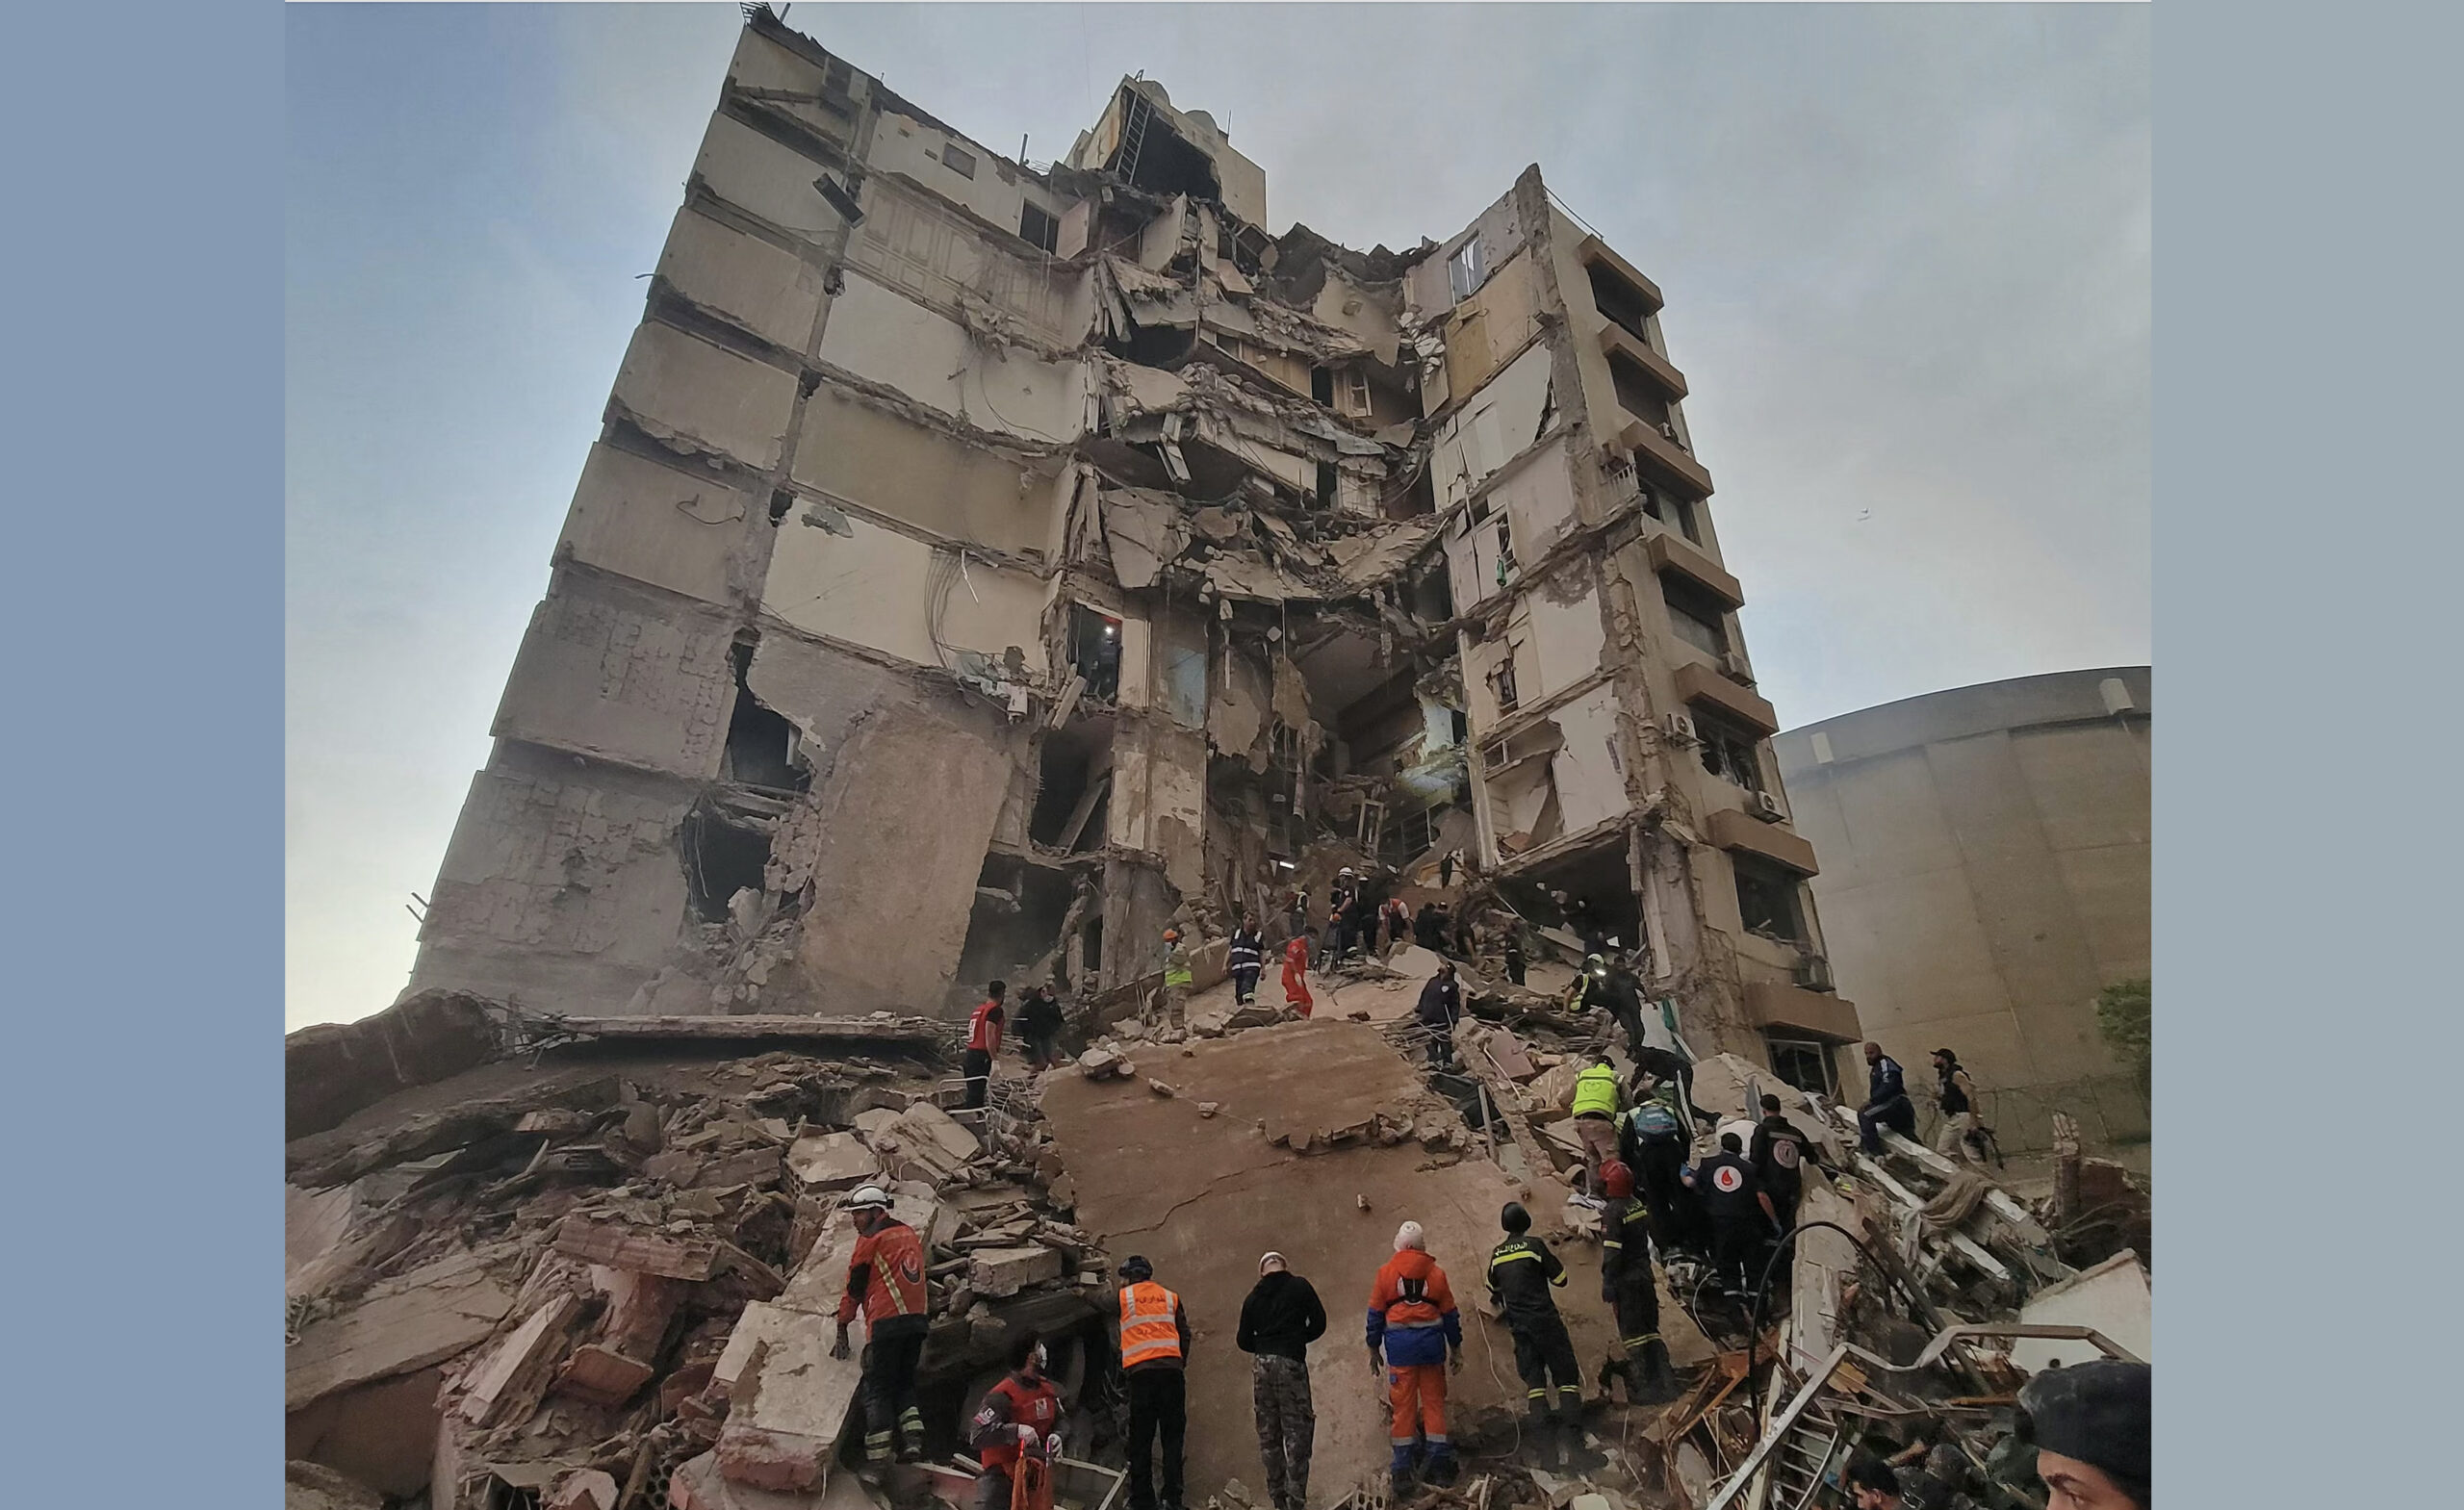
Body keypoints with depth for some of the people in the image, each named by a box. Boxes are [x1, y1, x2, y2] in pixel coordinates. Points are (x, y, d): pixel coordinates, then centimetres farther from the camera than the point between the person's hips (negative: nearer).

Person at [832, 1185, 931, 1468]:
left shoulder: (870, 1239, -2)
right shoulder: (910, 1234, 18)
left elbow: (854, 1287, 1)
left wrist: (842, 1332, 7)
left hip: (886, 1323, -6)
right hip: (918, 1319, 6)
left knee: (877, 1390, 3)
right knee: (904, 1384, 18)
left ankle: (877, 1458, 0)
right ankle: (913, 1443, 6)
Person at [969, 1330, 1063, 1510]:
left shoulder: (1047, 1389, 1)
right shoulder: (1001, 1396, -24)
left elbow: (1059, 1419, 14)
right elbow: (977, 1436, -31)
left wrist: (1055, 1435, -10)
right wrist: (1016, 1430, -38)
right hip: (999, 1474, -7)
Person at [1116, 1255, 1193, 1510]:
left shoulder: (1121, 1297, 10)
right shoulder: (1171, 1297, 16)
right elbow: (1185, 1336, 14)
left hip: (1139, 1372, -2)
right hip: (1171, 1369, 2)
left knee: (1140, 1439, 5)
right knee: (1172, 1436, 7)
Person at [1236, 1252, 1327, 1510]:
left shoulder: (1253, 1298, 11)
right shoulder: (1300, 1287, 2)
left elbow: (1243, 1340, 11)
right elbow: (1319, 1323, 3)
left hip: (1261, 1365, 4)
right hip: (1291, 1363, -4)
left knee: (1268, 1435, 13)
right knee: (1297, 1431, 3)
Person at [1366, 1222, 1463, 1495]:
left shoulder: (1386, 1273, 1)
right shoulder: (1436, 1273, 4)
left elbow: (1375, 1314, 3)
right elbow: (1450, 1314, 9)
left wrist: (1373, 1349, 12)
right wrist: (1456, 1349, 18)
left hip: (1399, 1344, -1)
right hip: (1431, 1341, 1)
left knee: (1403, 1404, 4)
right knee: (1434, 1402, 11)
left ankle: (1402, 1471, 6)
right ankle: (1439, 1465, 12)